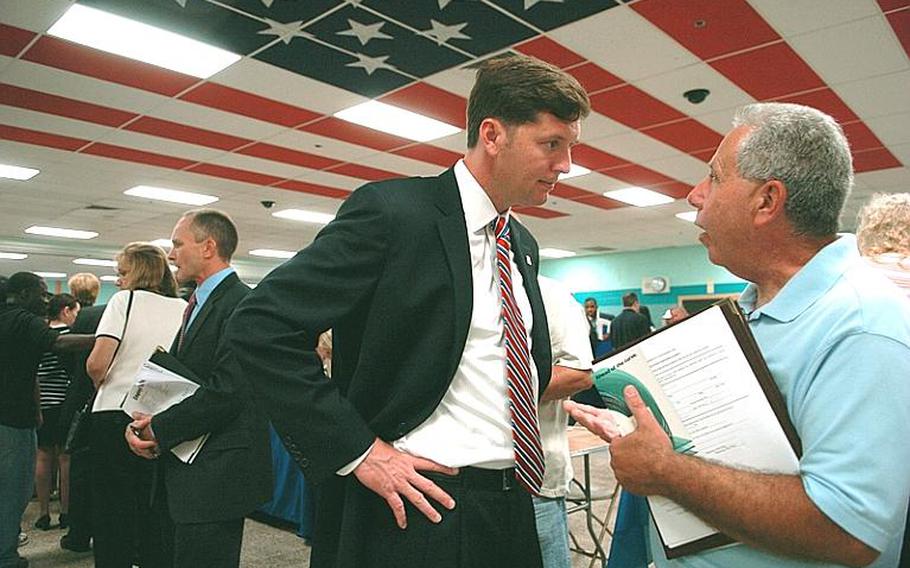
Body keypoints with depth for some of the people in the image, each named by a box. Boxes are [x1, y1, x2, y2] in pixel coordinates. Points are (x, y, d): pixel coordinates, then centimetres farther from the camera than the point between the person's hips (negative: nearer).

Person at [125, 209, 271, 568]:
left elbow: (227, 391, -23)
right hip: (183, 474, 9)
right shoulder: (198, 305, 16)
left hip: (215, 475, -9)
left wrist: (159, 430, -14)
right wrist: (142, 422, -2)